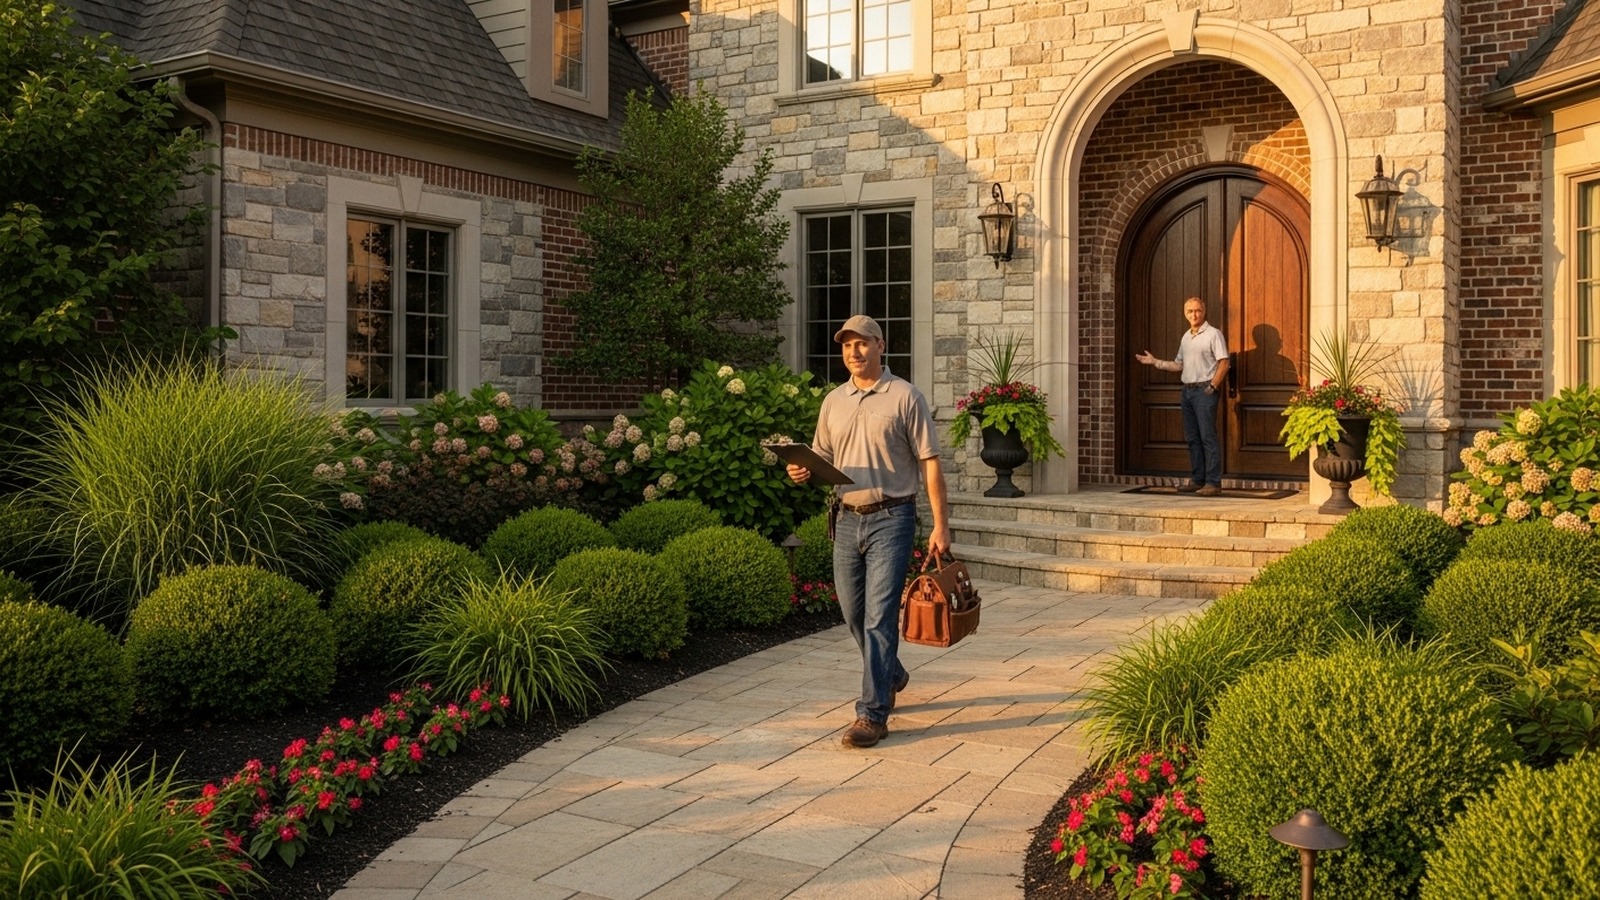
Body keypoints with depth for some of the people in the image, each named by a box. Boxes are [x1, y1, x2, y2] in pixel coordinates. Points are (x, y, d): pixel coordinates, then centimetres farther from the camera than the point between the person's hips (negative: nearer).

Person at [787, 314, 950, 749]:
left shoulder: (905, 396, -4)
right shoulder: (834, 401, 11)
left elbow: (929, 462, -6)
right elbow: (821, 458, 18)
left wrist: (940, 525, -11)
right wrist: (803, 471, -6)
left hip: (891, 519, -6)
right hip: (848, 518, 6)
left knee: (879, 616, -9)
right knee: (853, 614, 14)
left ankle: (873, 713, -4)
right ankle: (890, 675, 40)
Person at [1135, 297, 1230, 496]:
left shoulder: (1213, 334, -5)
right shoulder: (1186, 337, 17)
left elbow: (1223, 363, -10)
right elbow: (1179, 365, 20)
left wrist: (1213, 386, -16)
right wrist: (1155, 362, 13)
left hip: (1204, 390, -8)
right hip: (1187, 390, 8)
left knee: (1208, 437, -9)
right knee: (1192, 438, 9)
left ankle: (1213, 482, -9)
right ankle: (1197, 480, 14)